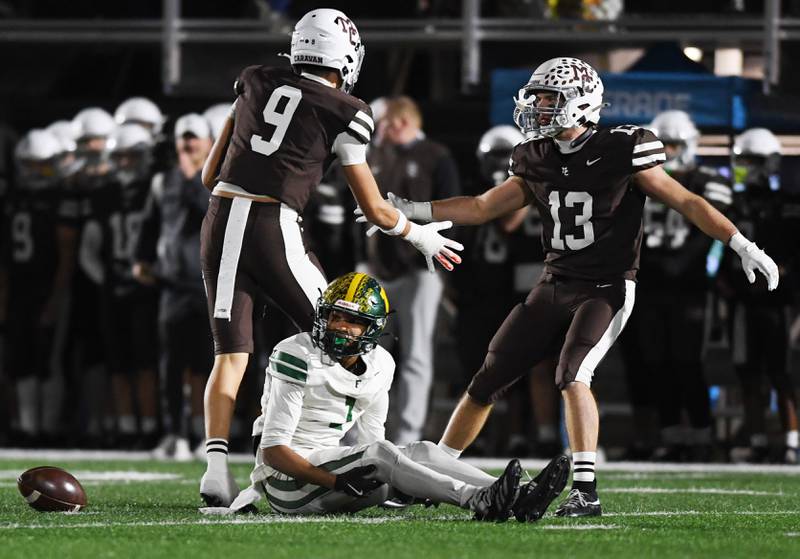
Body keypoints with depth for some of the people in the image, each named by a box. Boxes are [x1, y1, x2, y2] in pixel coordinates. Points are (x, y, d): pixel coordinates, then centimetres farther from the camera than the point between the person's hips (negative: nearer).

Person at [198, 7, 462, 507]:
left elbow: (210, 175, 17)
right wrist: (420, 235, 24)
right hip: (272, 228, -4)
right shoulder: (345, 114, 0)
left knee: (231, 354, 5)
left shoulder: (254, 84, 13)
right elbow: (375, 209, 6)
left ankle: (216, 467, -11)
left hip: (220, 221, 4)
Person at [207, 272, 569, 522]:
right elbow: (273, 449, -18)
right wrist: (336, 482, -28)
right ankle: (480, 501, -44)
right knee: (376, 453, -29)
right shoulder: (298, 358, -15)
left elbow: (368, 438, 12)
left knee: (422, 452, -12)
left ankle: (519, 500, -29)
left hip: (332, 465, 7)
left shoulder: (379, 366, 7)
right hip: (288, 478, -7)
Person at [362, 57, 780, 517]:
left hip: (606, 289, -6)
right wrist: (409, 211, 9)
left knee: (573, 375, -29)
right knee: (488, 381, 6)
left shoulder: (621, 153, -13)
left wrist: (743, 246, -16)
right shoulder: (538, 161, 5)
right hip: (555, 286, 6)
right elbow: (482, 208, 16)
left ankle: (586, 491, -26)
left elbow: (686, 202, -8)